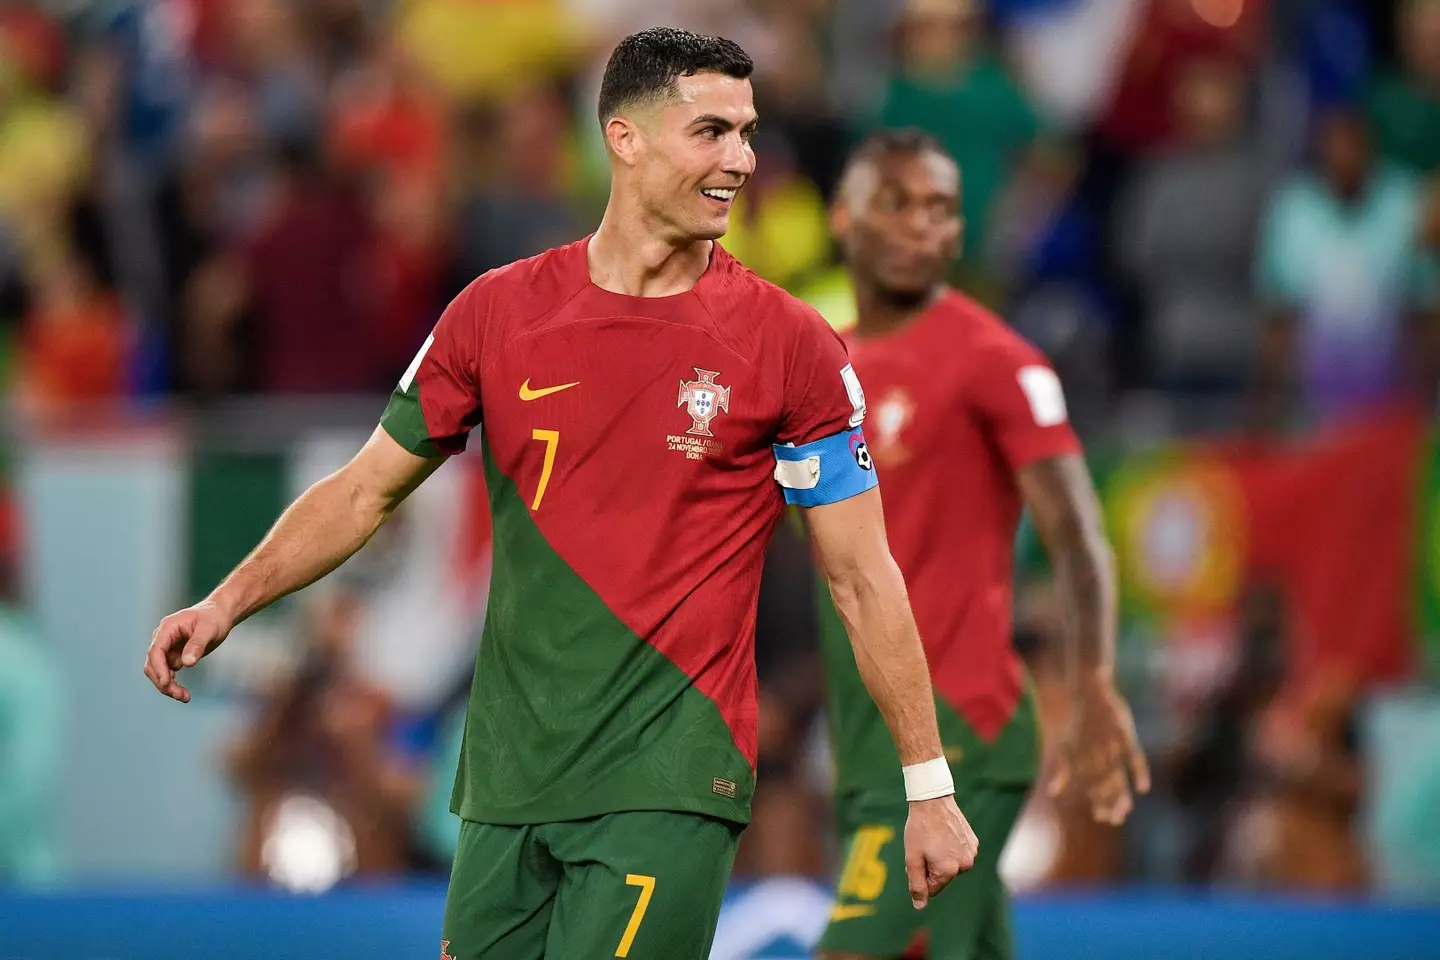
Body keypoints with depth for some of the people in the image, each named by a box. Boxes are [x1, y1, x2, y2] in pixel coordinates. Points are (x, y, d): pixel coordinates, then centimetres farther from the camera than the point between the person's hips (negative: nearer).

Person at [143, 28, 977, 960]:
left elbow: (864, 578, 1)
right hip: (509, 780, 3)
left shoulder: (793, 345, -3)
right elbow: (366, 492, 13)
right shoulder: (497, 310, 4)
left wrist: (930, 786, 0)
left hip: (669, 785, -3)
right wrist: (229, 602, 1)